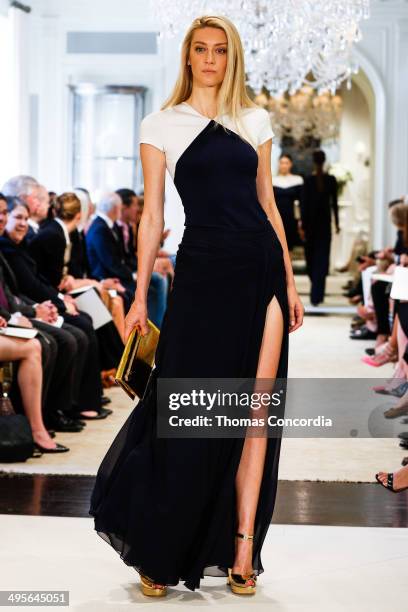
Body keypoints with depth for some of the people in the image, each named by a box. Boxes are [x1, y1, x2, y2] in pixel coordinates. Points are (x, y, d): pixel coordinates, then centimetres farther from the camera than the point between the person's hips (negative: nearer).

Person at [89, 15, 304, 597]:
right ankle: (157, 552, 15)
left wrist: (290, 281, 10)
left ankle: (242, 549, 5)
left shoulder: (255, 120, 12)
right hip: (203, 271, -3)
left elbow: (268, 203, 14)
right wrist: (140, 295, -3)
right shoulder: (161, 125, 4)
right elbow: (152, 215, 2)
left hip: (262, 267, 3)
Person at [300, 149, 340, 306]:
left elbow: (304, 203, -9)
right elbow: (334, 202, 1)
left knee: (310, 254, 18)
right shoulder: (331, 180, -3)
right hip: (325, 221, 1)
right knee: (322, 257, -1)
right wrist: (336, 222, 11)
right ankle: (316, 295, -12)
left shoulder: (308, 180, -7)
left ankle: (315, 286, 38)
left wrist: (302, 225, -6)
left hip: (311, 220, -1)